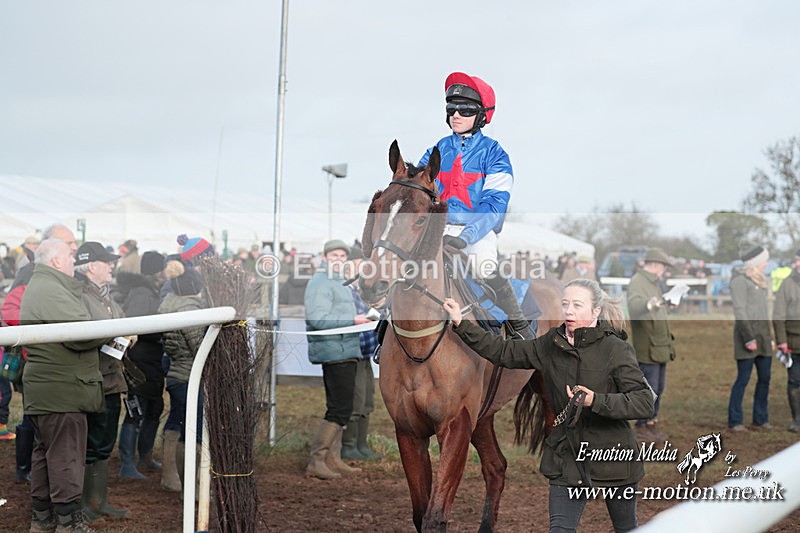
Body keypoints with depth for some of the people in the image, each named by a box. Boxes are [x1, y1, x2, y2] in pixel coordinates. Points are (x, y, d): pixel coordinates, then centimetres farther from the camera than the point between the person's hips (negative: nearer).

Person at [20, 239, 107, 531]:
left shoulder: (37, 287, 19)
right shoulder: (50, 291, -17)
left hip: (43, 387, 11)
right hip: (61, 389, -11)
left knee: (45, 453, 16)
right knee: (65, 456, -4)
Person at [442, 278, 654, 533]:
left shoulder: (616, 349, -14)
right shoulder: (551, 344, 1)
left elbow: (645, 402, -19)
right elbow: (504, 352, 7)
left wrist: (596, 401, -30)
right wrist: (461, 324, 1)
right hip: (566, 456, 3)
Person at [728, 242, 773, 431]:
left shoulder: (761, 280, 18)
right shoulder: (739, 280, -8)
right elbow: (739, 310, -14)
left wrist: (769, 336, 18)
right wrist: (748, 337, -18)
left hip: (762, 332, 8)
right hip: (747, 331, -8)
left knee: (765, 378, 7)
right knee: (743, 378, -6)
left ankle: (760, 419, 15)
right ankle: (735, 421, 0)